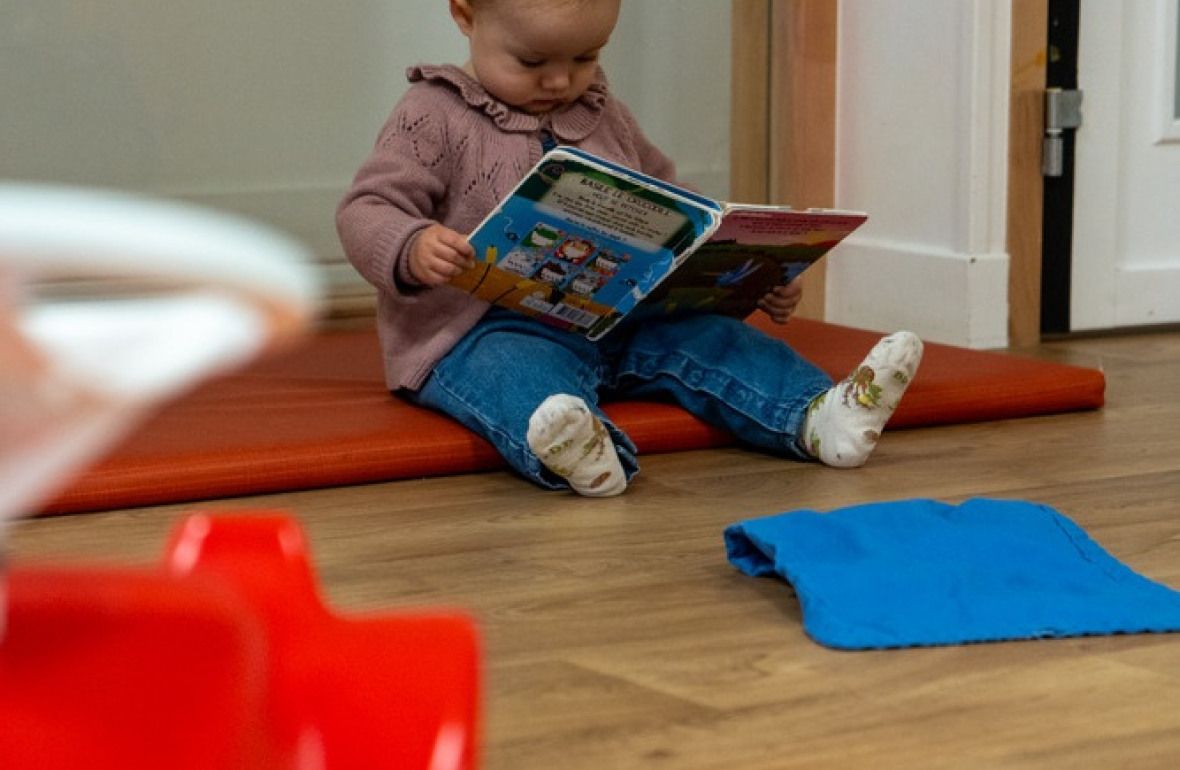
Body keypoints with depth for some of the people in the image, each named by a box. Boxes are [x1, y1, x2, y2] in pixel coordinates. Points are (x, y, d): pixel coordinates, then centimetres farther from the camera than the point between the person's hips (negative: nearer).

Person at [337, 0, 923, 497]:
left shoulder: (606, 119, 19)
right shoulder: (435, 118, 0)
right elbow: (366, 212, -7)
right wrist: (413, 250, -32)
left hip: (618, 322, 7)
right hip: (489, 332, -6)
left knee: (704, 340, -12)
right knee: (520, 371, -37)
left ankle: (819, 416, -30)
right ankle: (577, 450, -66)